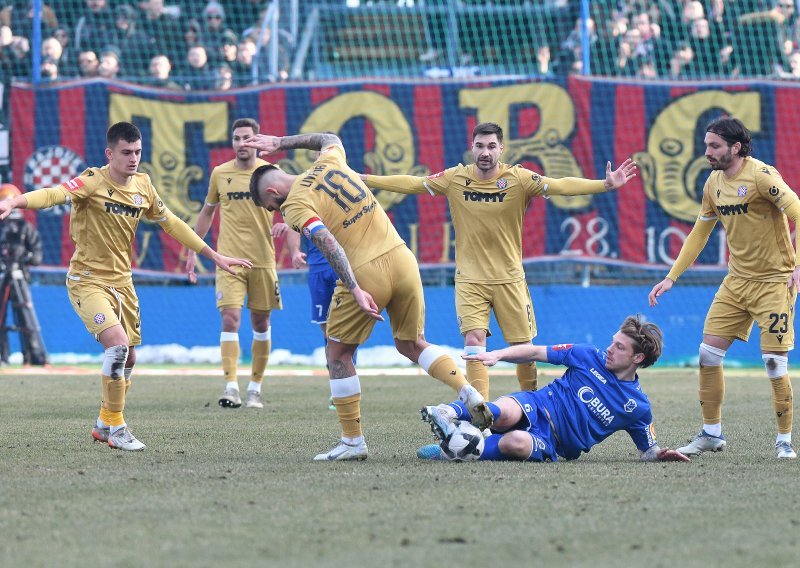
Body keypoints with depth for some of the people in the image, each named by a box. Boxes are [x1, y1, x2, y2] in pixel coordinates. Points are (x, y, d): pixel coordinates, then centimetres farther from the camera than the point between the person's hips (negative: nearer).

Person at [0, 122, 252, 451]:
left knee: (128, 359, 11)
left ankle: (104, 425, 32)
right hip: (88, 281, -7)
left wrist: (214, 256, 19)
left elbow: (171, 223, 16)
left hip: (121, 281, 7)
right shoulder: (93, 182, -16)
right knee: (118, 343, -23)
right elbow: (54, 195, -33)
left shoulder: (142, 186, 3)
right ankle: (116, 428, -11)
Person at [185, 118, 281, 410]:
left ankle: (255, 388, 19)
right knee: (230, 319, -15)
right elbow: (207, 212, 17)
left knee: (260, 323, 7)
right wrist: (193, 251, 16)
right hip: (229, 259, 0)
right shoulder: (220, 174, 5)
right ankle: (231, 387, -20)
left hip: (262, 259, 0)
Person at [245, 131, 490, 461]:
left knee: (338, 355, 11)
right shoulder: (329, 162, 15)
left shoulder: (294, 206, -5)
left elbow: (328, 244, -20)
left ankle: (353, 442, 12)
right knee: (411, 345, 23)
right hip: (402, 258, 7)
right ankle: (468, 392, 4)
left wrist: (355, 290, -25)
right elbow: (330, 139, 40)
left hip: (365, 273, -7)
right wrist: (282, 143, 43)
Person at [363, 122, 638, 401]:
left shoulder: (519, 179, -8)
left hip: (510, 279, 0)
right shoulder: (455, 179, -2)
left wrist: (605, 184, -31)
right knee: (474, 340, -15)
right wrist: (364, 180, 3)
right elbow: (411, 183, 5)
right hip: (470, 280, 0)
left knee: (523, 346, 5)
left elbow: (560, 186, -18)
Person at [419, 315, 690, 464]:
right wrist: (497, 355, -5)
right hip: (534, 407, 1)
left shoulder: (638, 408, 6)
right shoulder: (590, 357, 7)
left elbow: (647, 450, 17)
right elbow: (537, 352, 10)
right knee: (505, 415, -40)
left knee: (516, 442, -40)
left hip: (552, 443, -1)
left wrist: (660, 454, -9)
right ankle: (449, 413, -43)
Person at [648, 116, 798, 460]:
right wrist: (671, 278, 13)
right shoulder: (714, 184, 6)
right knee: (708, 354, 1)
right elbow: (699, 234, 16)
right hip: (736, 281, 7)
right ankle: (711, 433, 13)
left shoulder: (761, 176, -17)